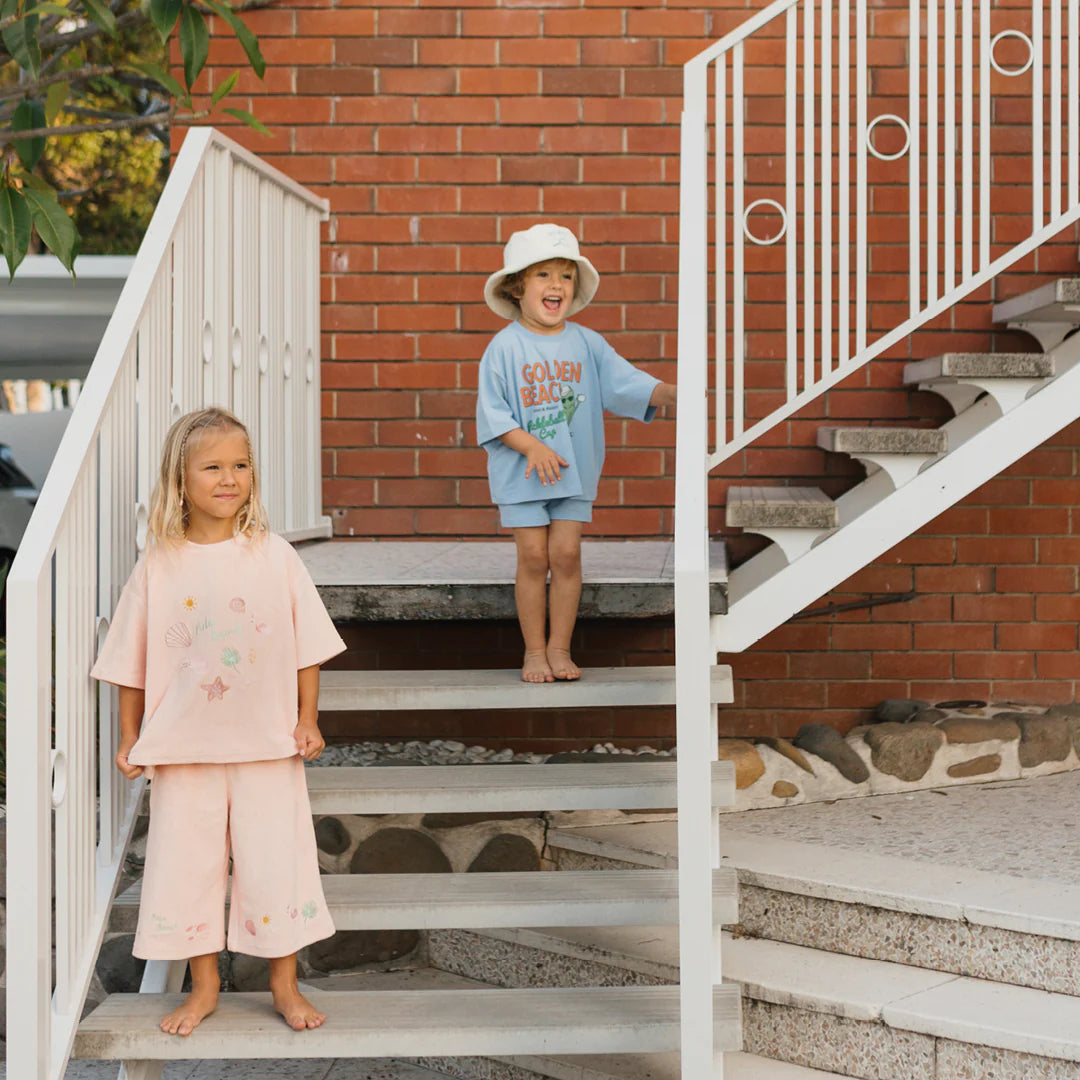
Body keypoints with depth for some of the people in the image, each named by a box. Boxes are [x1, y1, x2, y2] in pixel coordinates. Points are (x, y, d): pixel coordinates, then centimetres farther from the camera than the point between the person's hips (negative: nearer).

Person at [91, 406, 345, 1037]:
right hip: (183, 747, 1)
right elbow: (132, 662, 4)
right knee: (187, 861, 9)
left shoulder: (274, 556, -4)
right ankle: (204, 985, 27)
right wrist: (130, 737, 5)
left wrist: (308, 721, 1)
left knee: (274, 857, 5)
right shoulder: (159, 566, -4)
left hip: (267, 745, 0)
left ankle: (285, 983, 23)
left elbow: (307, 645, 3)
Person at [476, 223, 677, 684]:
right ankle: (534, 650, 11)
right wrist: (532, 447, -20)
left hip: (574, 472, 3)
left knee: (566, 553, 0)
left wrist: (670, 391, -18)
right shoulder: (505, 347, -6)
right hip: (522, 472, -3)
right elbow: (492, 412, -8)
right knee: (534, 556, -1)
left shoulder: (586, 343, 4)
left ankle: (559, 647, 12)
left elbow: (627, 383, 0)